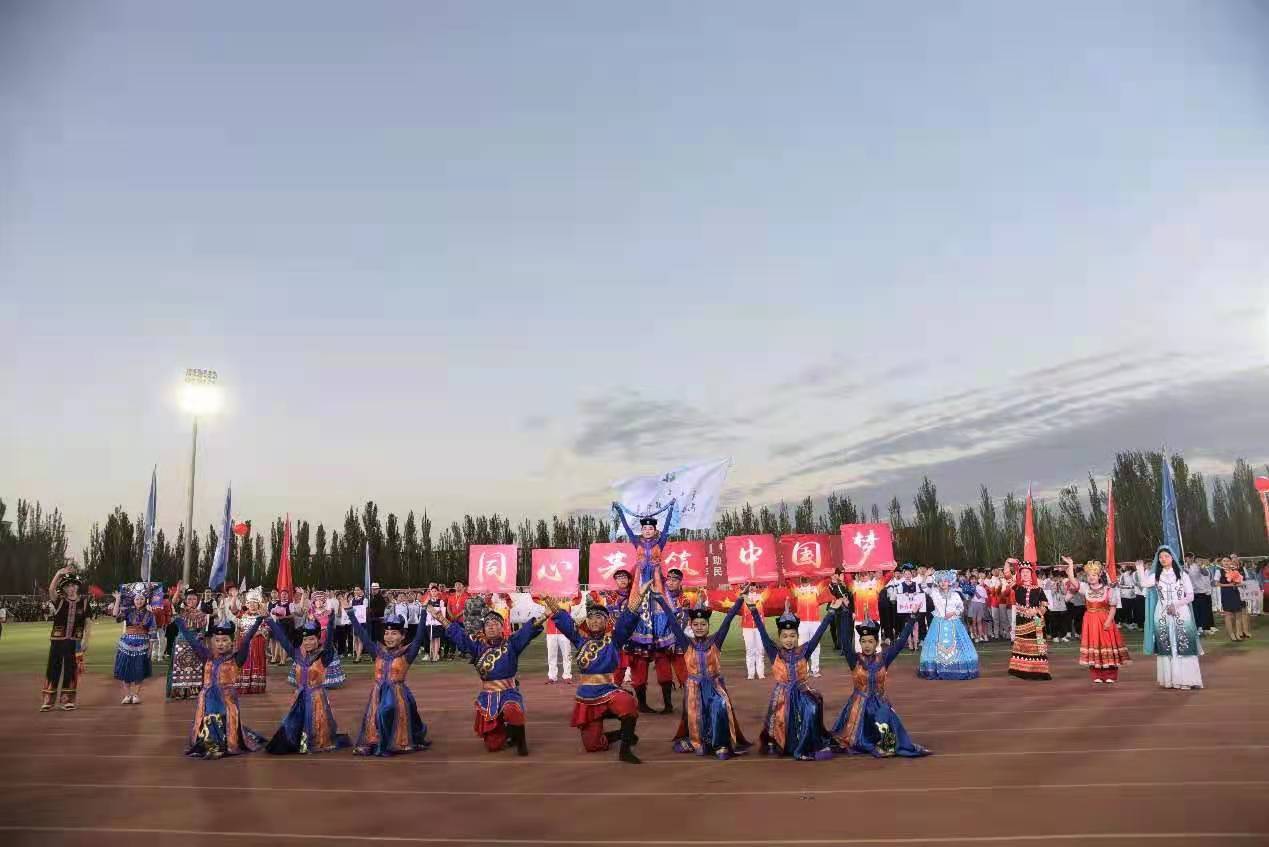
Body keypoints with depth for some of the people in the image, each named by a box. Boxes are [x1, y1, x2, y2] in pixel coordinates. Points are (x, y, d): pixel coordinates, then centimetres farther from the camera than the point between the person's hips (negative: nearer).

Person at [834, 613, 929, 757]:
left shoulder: (883, 659, -2)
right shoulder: (855, 660, -7)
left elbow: (900, 642, -8)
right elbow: (846, 642, -21)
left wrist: (911, 620, -14)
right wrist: (847, 616, -28)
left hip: (880, 704, 1)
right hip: (860, 704, -1)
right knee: (855, 742, -6)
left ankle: (884, 744, 4)